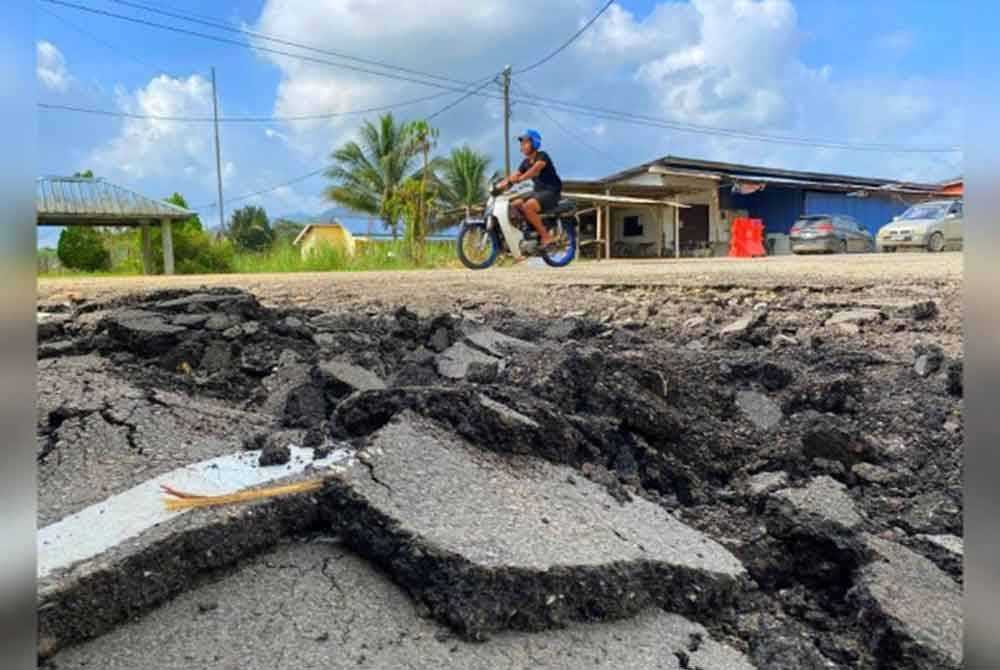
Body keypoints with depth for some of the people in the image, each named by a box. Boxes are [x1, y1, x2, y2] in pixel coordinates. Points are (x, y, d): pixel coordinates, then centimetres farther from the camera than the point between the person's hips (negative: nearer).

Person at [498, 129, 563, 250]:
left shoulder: (542, 156, -13)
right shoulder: (526, 162, 12)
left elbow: (535, 169, -33)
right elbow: (515, 176, 8)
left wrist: (519, 179, -46)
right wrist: (501, 184, -11)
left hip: (552, 191, -9)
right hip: (538, 190, 9)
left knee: (528, 206, -31)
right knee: (514, 205, -4)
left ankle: (546, 237, -24)